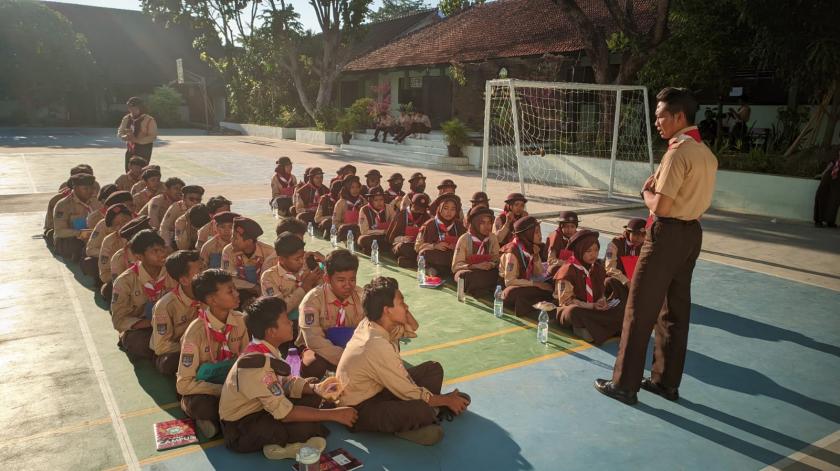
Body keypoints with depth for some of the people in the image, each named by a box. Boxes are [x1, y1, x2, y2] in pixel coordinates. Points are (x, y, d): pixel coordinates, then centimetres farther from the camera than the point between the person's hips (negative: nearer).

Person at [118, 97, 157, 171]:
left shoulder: (149, 120, -11)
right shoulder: (126, 119, 7)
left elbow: (153, 137, -16)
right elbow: (120, 132, 11)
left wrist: (136, 140, -26)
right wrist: (125, 137, -14)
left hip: (143, 152, -6)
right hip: (130, 150, 6)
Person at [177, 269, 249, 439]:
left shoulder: (240, 321, -11)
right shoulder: (196, 331, -24)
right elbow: (184, 384, -22)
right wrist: (223, 391, -27)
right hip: (202, 388, -4)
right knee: (205, 407, -37)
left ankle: (216, 417, -2)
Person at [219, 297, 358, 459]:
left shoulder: (265, 350, -3)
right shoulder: (257, 363, -30)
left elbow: (286, 384, 5)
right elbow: (285, 413, -29)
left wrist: (316, 388, -13)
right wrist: (334, 414, -25)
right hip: (241, 431, -9)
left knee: (313, 397, 2)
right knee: (309, 427, -28)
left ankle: (280, 440, -7)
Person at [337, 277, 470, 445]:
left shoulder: (368, 323, -5)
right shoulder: (378, 346, -30)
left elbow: (412, 328, 13)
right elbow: (409, 393, -20)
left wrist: (403, 308, -6)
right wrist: (447, 400, -6)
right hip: (359, 411, -10)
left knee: (433, 369, 4)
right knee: (422, 411, -34)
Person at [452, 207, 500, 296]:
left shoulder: (492, 238, 5)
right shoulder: (464, 239, -6)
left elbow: (497, 259, 7)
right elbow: (456, 266, -10)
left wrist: (491, 265, -17)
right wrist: (475, 266, -25)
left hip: (487, 273, 3)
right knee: (468, 276, -38)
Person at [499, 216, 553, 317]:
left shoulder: (531, 248, 2)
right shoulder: (512, 252, -20)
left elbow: (540, 274, 3)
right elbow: (509, 281, -24)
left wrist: (536, 256, -13)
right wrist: (535, 284, -24)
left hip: (525, 286, 6)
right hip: (512, 288, -6)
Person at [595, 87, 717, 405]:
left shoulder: (678, 152, -17)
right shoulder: (707, 153, 12)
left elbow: (660, 207, -22)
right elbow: (690, 196, 15)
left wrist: (646, 192, -3)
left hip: (667, 234, -9)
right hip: (692, 233, 10)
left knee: (640, 310, -1)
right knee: (675, 310, 15)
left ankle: (625, 384, 8)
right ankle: (667, 381, 26)